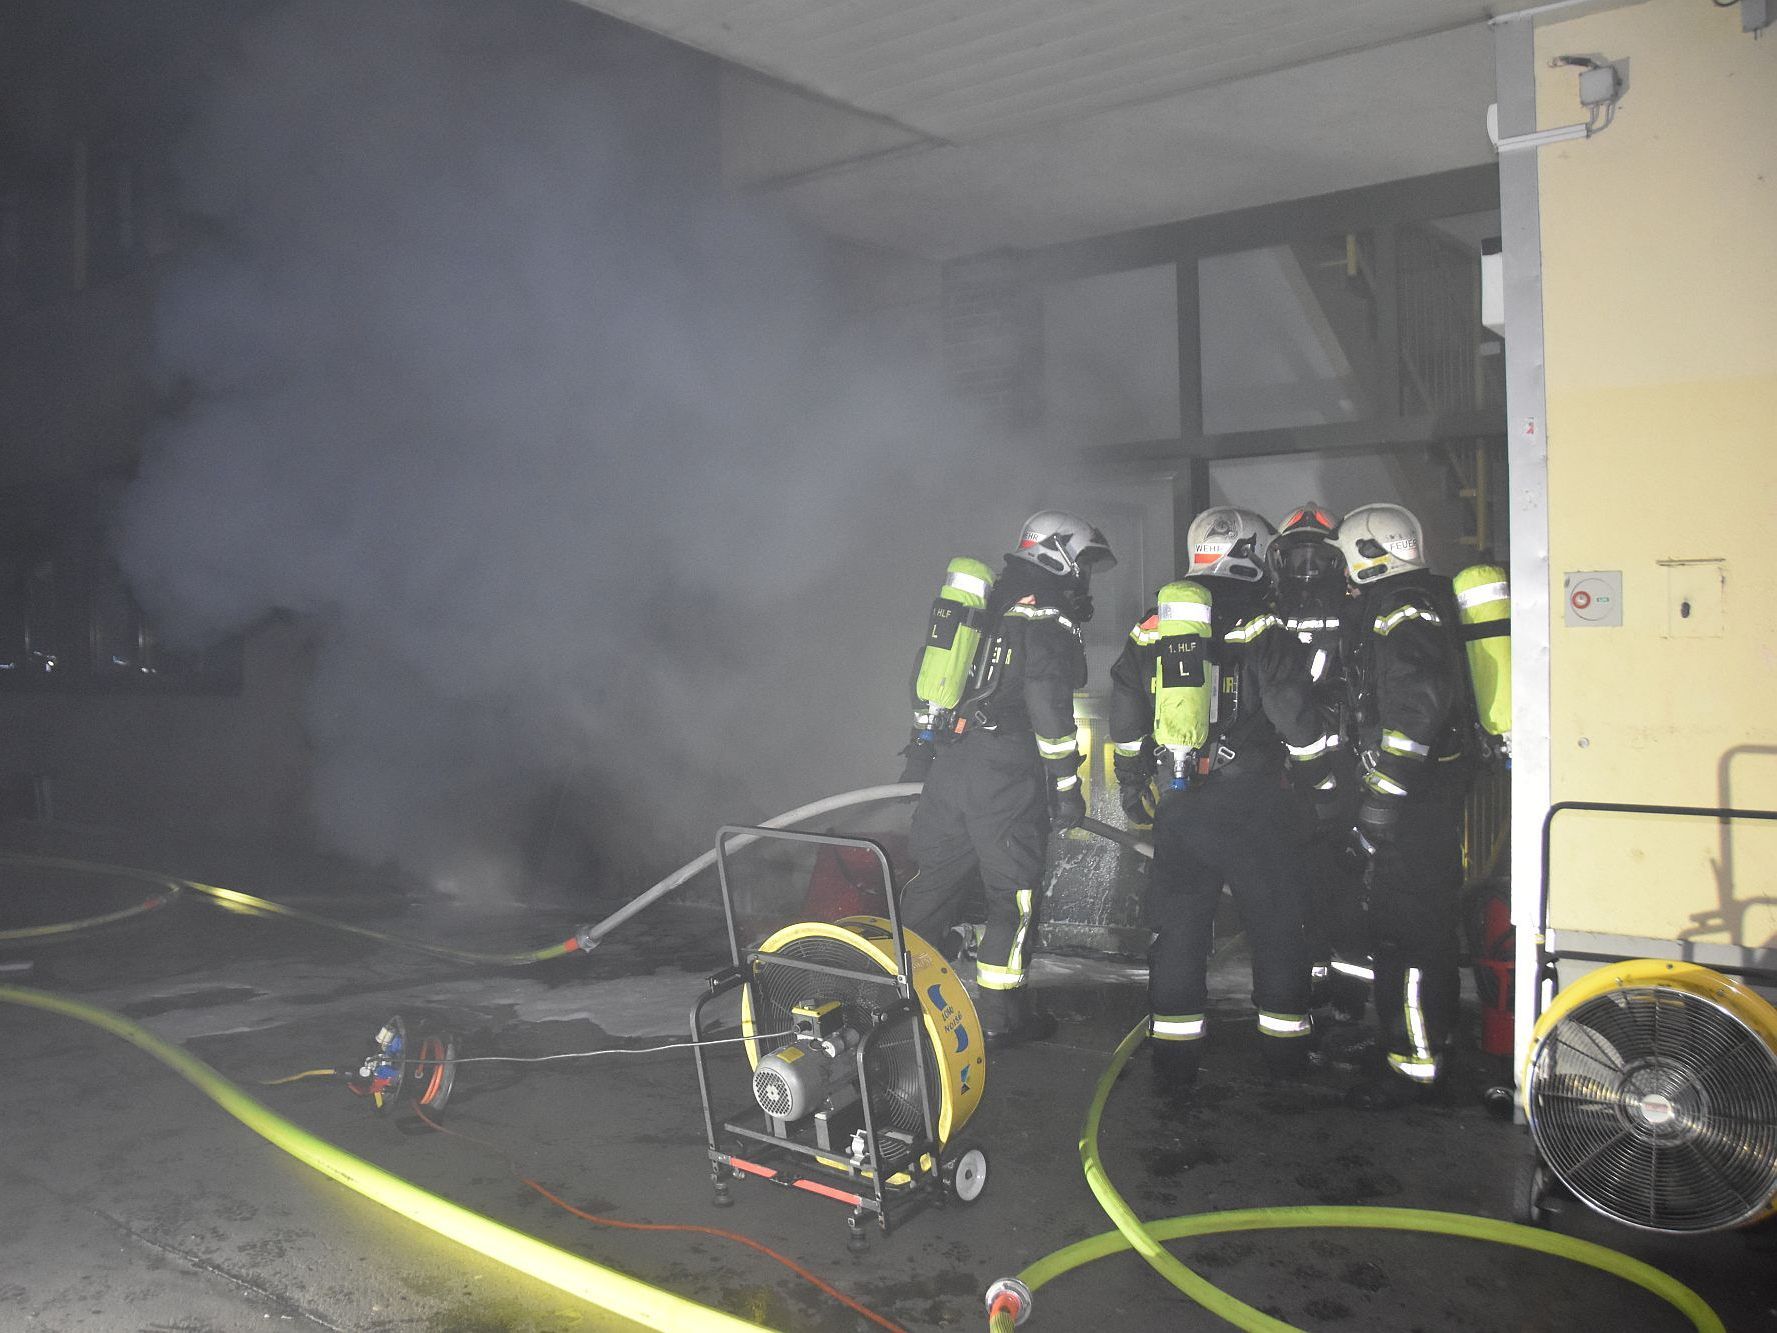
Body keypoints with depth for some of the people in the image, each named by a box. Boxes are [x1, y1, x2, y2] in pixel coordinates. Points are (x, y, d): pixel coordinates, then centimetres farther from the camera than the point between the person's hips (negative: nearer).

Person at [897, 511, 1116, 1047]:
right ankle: (1000, 1016, 10)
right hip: (1005, 773, -7)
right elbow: (1049, 706, -16)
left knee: (934, 878, 16)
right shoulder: (1048, 620, -9)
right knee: (1015, 892, 4)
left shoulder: (986, 605, 16)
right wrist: (1066, 785, -10)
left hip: (946, 760, 7)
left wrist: (921, 753, 27)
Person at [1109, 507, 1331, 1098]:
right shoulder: (1261, 634, -9)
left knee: (1178, 928, 10)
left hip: (1176, 806, 4)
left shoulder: (1150, 632, 7)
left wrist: (1130, 783, 22)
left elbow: (1125, 719, 11)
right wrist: (1322, 777, 4)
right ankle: (1285, 1048, 20)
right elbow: (1296, 720, -12)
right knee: (1277, 927, 11)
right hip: (1250, 805, -4)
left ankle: (1173, 1060, 14)